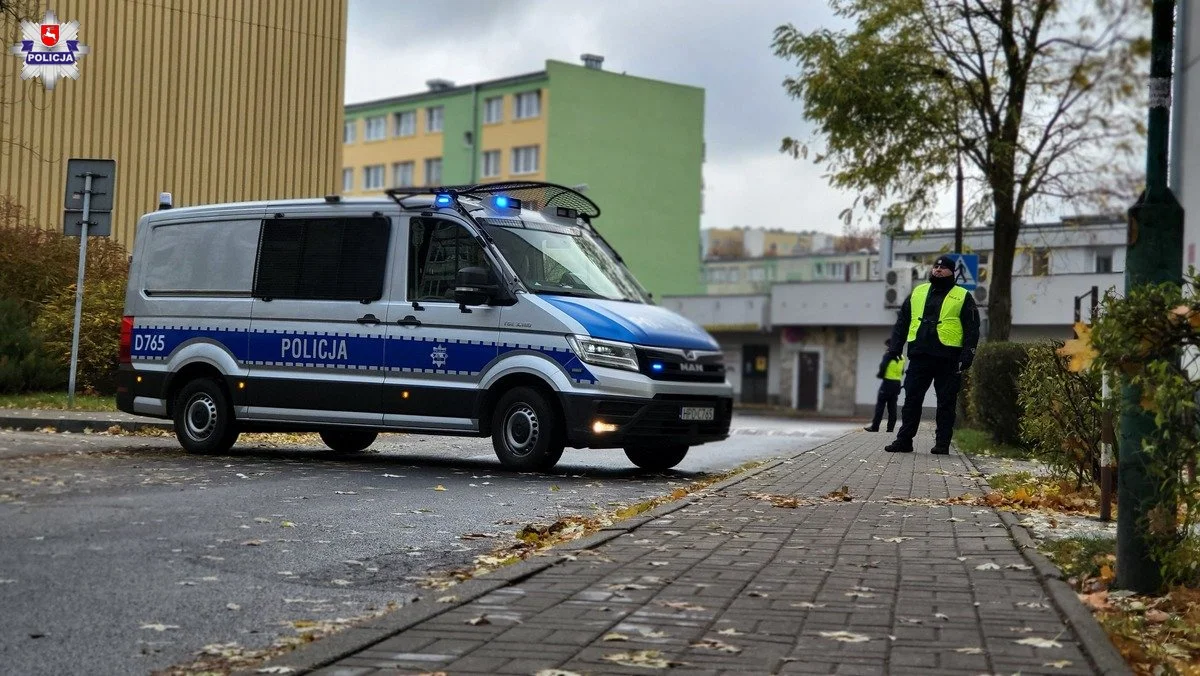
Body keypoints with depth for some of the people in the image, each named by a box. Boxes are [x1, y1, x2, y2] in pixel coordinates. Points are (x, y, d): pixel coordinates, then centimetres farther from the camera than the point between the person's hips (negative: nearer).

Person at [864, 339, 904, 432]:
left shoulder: (888, 355, -8)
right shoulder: (901, 357, 12)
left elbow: (883, 368, -13)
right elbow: (902, 372, 16)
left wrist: (879, 375, 4)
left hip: (888, 382, -7)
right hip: (897, 383, 7)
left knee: (880, 404, -4)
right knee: (892, 406, 7)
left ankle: (875, 426, -7)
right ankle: (890, 427, 4)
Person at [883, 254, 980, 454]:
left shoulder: (963, 297, 6)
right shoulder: (917, 293, 16)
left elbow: (972, 329, 1)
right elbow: (902, 322, 17)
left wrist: (967, 355, -10)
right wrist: (894, 347, 6)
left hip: (948, 358, -3)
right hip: (919, 356, 3)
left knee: (946, 402, 1)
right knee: (912, 399, 3)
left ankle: (942, 443, 6)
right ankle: (904, 440, 7)